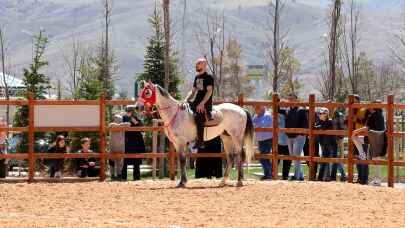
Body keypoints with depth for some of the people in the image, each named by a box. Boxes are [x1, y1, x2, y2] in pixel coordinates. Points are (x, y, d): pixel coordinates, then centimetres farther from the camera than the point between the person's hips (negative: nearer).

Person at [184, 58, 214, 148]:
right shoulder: (197, 77, 19)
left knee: (198, 116, -31)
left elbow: (209, 91, -14)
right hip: (196, 102, 9)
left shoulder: (208, 77, -5)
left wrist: (202, 103, -23)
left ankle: (200, 141, -31)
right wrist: (186, 100, 5)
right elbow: (193, 91, 21)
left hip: (206, 104, -9)